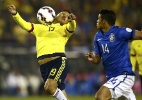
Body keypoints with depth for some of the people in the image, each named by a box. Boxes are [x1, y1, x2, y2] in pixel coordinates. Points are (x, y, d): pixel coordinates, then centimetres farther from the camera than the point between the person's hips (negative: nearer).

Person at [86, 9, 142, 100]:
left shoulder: (119, 32, -12)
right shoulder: (98, 37, 10)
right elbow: (97, 60, 13)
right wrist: (92, 59, -9)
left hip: (124, 75, -8)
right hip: (111, 77, 8)